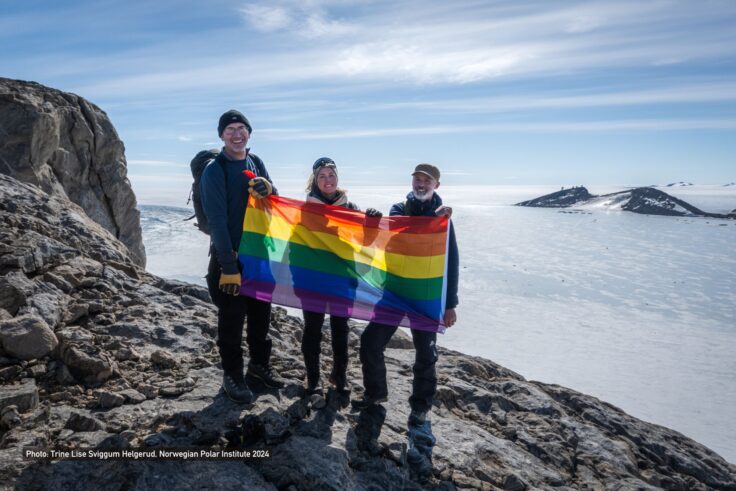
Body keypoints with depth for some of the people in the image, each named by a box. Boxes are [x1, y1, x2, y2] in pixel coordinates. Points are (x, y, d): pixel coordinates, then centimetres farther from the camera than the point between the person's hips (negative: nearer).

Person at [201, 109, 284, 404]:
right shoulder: (214, 170, -11)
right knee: (232, 318, 3)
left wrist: (268, 189, -16)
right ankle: (232, 376, 19)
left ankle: (259, 366, 33)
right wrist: (229, 266, -21)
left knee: (261, 313, 15)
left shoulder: (255, 163, 7)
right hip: (229, 255, -6)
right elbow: (217, 220, -17)